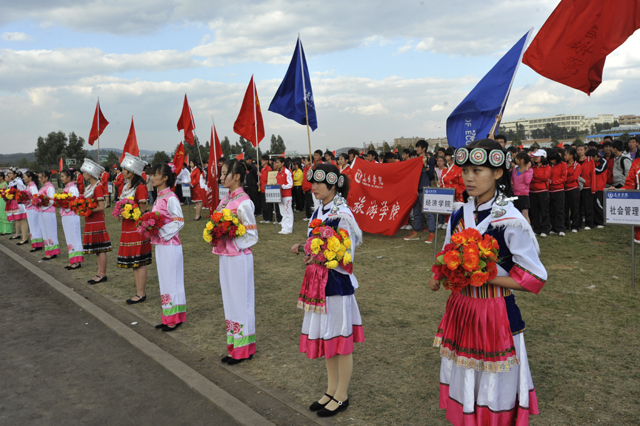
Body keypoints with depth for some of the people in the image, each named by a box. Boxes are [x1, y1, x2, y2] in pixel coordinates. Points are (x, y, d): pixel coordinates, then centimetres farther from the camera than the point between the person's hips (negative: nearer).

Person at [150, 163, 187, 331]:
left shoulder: (170, 198, -15)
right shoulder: (158, 198, 11)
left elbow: (179, 221, -18)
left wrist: (161, 231, -20)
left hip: (169, 244, -9)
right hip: (160, 244, 9)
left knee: (171, 280, 0)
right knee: (164, 280, 14)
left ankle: (175, 318, 10)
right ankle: (168, 317, 24)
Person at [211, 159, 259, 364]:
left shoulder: (244, 202, -14)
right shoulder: (225, 200, 10)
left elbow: (252, 234, -13)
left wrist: (229, 236, -20)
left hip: (239, 257, -8)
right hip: (225, 255, 8)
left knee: (241, 300, 2)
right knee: (229, 300, 15)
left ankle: (244, 349, 15)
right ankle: (234, 346, 27)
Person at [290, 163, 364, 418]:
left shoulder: (342, 215, -16)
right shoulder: (319, 211, 8)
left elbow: (346, 258, -17)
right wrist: (304, 248, 0)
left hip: (337, 283, -8)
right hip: (319, 282, 8)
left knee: (340, 340, 6)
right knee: (325, 337, 17)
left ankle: (341, 396, 22)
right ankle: (332, 390, 34)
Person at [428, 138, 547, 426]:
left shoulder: (510, 221, -16)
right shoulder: (458, 216, 2)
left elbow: (534, 277, -14)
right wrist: (439, 278, -5)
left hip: (495, 312, -5)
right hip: (460, 307, 6)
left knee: (493, 387, 9)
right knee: (463, 381, 19)